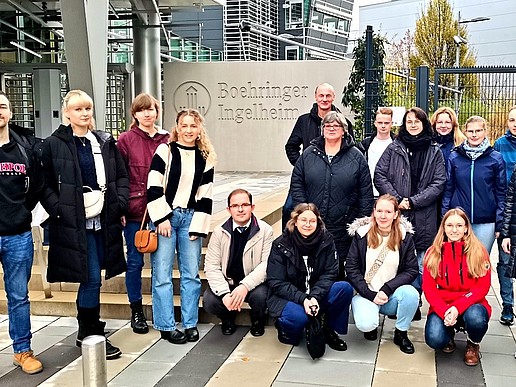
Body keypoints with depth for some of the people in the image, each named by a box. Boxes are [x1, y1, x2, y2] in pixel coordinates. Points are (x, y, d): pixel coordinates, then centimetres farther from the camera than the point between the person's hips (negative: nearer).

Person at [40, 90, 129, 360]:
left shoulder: (105, 142, 10)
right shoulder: (53, 145, -2)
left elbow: (121, 176, 13)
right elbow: (46, 185, -2)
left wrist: (119, 202, 0)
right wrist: (60, 209, -13)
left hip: (104, 221, 4)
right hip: (75, 223, -4)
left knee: (89, 277, 12)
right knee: (92, 278, -5)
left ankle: (85, 332, 28)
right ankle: (93, 336, 11)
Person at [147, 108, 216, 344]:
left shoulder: (205, 158, 7)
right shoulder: (165, 151, -3)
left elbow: (206, 195, 6)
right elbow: (153, 187, -8)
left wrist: (198, 226, 0)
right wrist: (162, 218, -13)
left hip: (190, 219, 3)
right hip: (165, 217, -3)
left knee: (191, 273, 6)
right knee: (162, 274, -1)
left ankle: (190, 324, 18)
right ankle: (166, 326, 9)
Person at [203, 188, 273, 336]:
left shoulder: (265, 231, -6)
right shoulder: (220, 231, -2)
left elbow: (266, 264, -12)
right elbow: (211, 266, -6)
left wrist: (245, 286, -28)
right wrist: (224, 293, -22)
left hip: (253, 284, -1)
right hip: (226, 283, 1)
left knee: (260, 296, -33)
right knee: (209, 302, -25)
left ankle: (257, 320, 7)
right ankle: (227, 318, 13)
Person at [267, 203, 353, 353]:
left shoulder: (326, 240, -3)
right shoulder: (281, 245, -10)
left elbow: (329, 273, -7)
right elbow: (276, 283, -12)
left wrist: (315, 296, -24)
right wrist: (302, 299, -25)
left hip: (316, 295, 4)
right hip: (287, 297, -3)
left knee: (345, 288, -22)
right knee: (298, 317, -36)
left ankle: (329, 330, -1)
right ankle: (284, 328, 2)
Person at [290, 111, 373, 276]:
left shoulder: (356, 157, 3)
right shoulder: (309, 154, 7)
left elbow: (366, 193, 2)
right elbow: (296, 183, 8)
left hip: (343, 229, -1)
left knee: (340, 268, 5)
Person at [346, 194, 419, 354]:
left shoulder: (405, 236, 0)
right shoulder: (361, 234, -2)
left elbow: (412, 270, -4)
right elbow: (351, 268, -4)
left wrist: (387, 289, -17)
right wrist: (370, 295, -13)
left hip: (392, 296, 2)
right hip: (366, 294, -1)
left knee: (411, 293, -31)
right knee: (366, 324, -31)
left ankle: (401, 333, -3)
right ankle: (371, 325, 10)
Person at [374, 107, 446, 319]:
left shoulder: (435, 152, 8)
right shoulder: (394, 148, 7)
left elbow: (439, 183, 1)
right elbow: (379, 175, 2)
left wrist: (413, 201, -9)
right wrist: (396, 199, -9)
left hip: (424, 218, 0)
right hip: (395, 214, 0)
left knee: (419, 265, 4)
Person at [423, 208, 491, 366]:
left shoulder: (478, 252, -4)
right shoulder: (433, 253, 0)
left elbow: (483, 287, -8)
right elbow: (428, 288, -2)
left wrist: (458, 307, -21)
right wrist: (444, 311, -19)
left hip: (471, 304, -1)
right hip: (442, 306, 1)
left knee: (475, 318, -36)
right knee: (434, 340, -26)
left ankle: (473, 345, 2)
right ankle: (450, 334, 14)